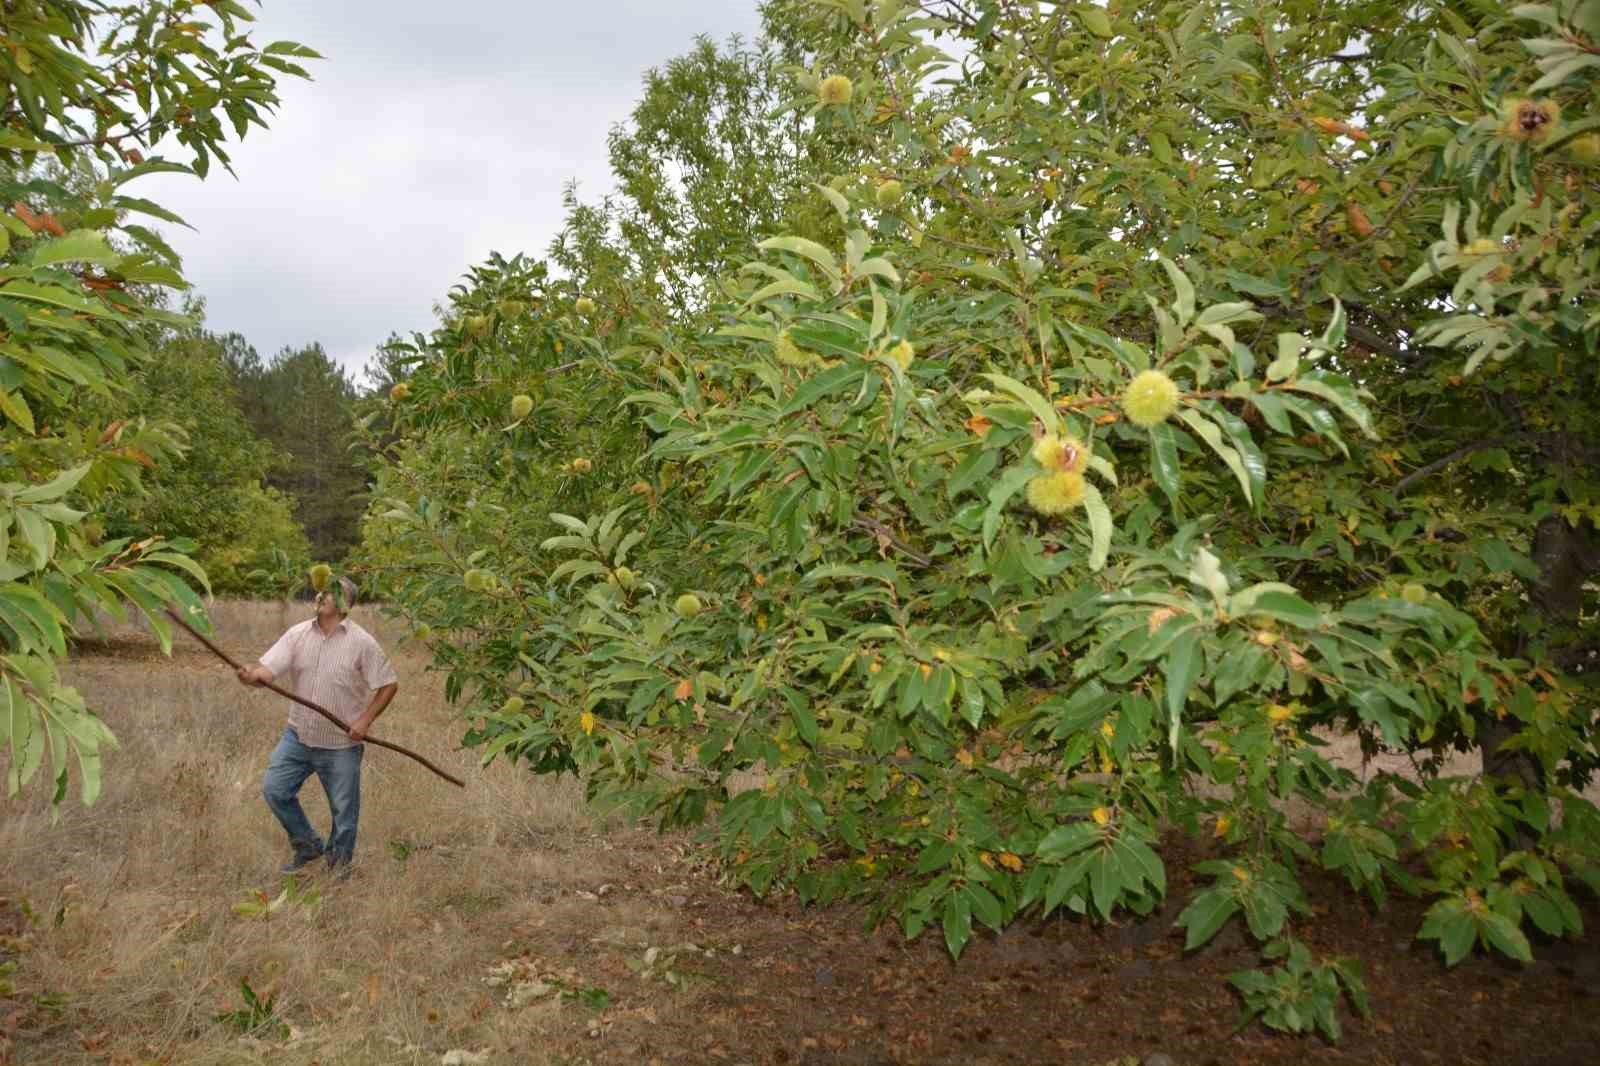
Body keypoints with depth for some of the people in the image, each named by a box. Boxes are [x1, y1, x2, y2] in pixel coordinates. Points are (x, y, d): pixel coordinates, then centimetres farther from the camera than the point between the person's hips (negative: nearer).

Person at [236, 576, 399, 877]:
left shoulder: (362, 642, -10)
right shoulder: (297, 634, -1)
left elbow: (389, 684, -6)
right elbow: (269, 670, -10)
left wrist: (365, 720, -14)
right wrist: (251, 675, -33)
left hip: (341, 745, -3)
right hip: (298, 736, 3)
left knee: (344, 810, 6)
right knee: (274, 789, 0)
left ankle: (339, 862, 31)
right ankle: (307, 845, 24)